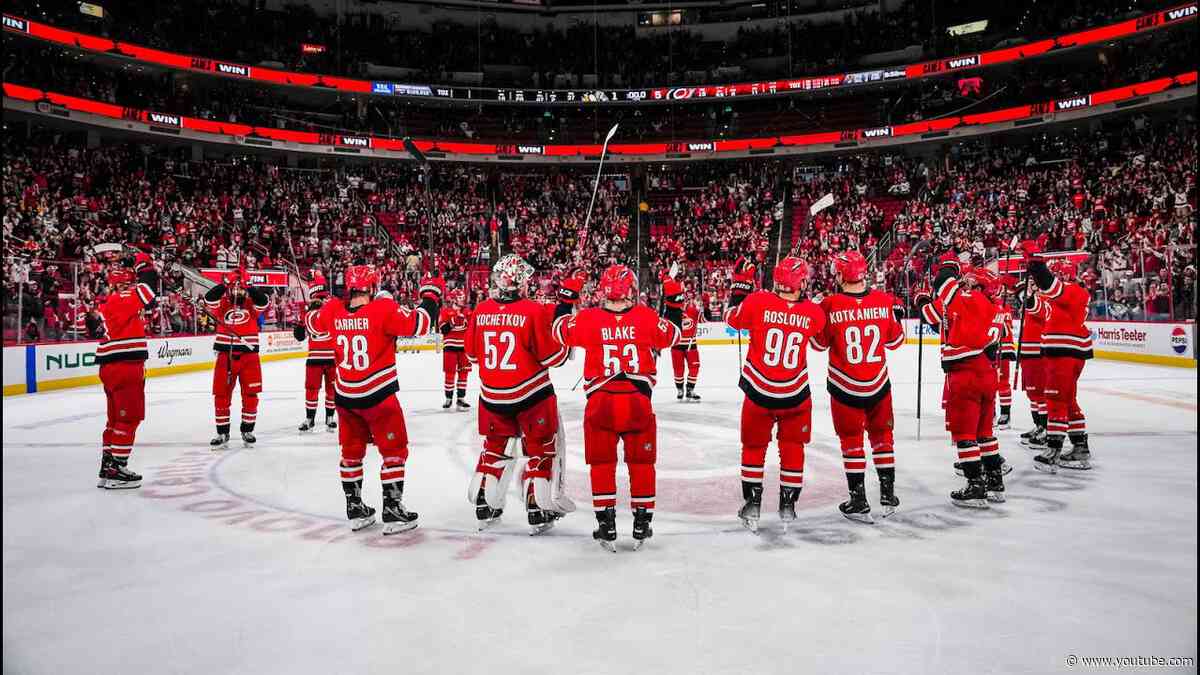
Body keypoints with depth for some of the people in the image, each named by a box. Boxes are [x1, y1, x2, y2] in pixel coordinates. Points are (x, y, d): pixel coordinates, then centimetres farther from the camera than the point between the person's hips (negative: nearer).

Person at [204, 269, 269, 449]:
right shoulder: (221, 303, 4)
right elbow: (209, 300, -16)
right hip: (225, 355, 0)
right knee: (221, 394, 4)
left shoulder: (251, 304, 4)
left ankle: (247, 430, 21)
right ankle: (222, 433, 16)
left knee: (250, 395, 4)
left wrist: (250, 289, -28)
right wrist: (223, 285, -26)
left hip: (249, 355, 0)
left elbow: (263, 302, -16)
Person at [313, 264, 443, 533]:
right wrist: (431, 294, -9)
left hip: (345, 395, 6)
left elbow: (315, 323, 19)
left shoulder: (333, 311, -1)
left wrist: (330, 300, 31)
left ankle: (355, 510, 27)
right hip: (377, 396, -5)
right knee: (395, 451, 7)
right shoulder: (383, 309, -17)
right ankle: (392, 511, 8)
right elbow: (417, 324, -23)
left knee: (351, 451, 18)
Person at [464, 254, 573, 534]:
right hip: (531, 395, -5)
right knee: (542, 448, 9)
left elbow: (472, 354, 9)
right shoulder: (534, 311, -16)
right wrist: (564, 344, 6)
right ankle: (539, 510, 9)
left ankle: (484, 506, 26)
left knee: (495, 446, 21)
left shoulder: (481, 311, -2)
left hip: (491, 395, 5)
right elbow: (551, 356, -14)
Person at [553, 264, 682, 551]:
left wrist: (567, 296, 23)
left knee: (602, 463, 13)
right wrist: (674, 300, 24)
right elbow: (672, 334, 14)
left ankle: (606, 527, 15)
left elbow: (560, 330, 13)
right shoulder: (646, 317, -3)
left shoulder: (589, 319, -4)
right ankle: (642, 525, 21)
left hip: (600, 401, 0)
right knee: (641, 462, 15)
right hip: (638, 400, 0)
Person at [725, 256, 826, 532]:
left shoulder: (757, 301, -14)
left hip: (758, 391, 0)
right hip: (795, 395, 0)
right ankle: (788, 505, 25)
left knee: (754, 446, 18)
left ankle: (752, 505, 19)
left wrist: (740, 284, 13)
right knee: (793, 448, 19)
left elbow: (733, 318, 5)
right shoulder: (814, 313, -10)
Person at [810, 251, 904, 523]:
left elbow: (819, 343, -1)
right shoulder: (883, 301, -7)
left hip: (844, 388, -2)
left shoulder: (830, 305, -15)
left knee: (851, 440, 10)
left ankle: (859, 502, 13)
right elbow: (895, 341, 4)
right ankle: (888, 495, 27)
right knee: (882, 436, 19)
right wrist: (895, 314, 19)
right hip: (879, 385, 2)